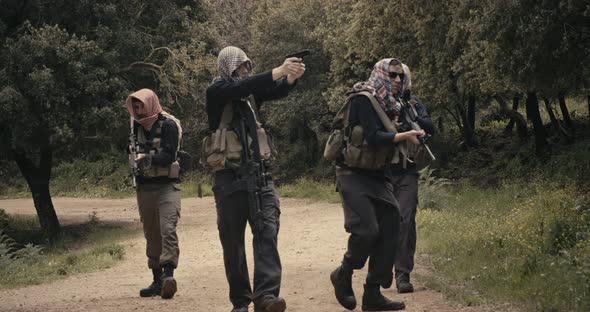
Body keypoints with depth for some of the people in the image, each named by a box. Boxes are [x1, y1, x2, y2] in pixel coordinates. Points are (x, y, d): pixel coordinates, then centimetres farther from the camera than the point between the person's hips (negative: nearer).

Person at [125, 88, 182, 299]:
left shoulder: (168, 125, -7)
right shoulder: (138, 126, 13)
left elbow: (169, 155, -16)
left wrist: (148, 158, -28)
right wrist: (135, 160, 4)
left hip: (167, 186, -6)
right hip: (145, 187, 6)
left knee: (168, 230, -19)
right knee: (151, 235, 8)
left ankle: (168, 274, -27)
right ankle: (157, 280, 14)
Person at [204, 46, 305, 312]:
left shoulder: (251, 92, 14)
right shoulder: (216, 92, -3)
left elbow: (275, 91, -2)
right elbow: (242, 87, -22)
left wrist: (291, 77, -24)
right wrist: (278, 71, -30)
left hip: (260, 175, 4)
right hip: (230, 178, -4)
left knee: (267, 232, -12)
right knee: (233, 241, 2)